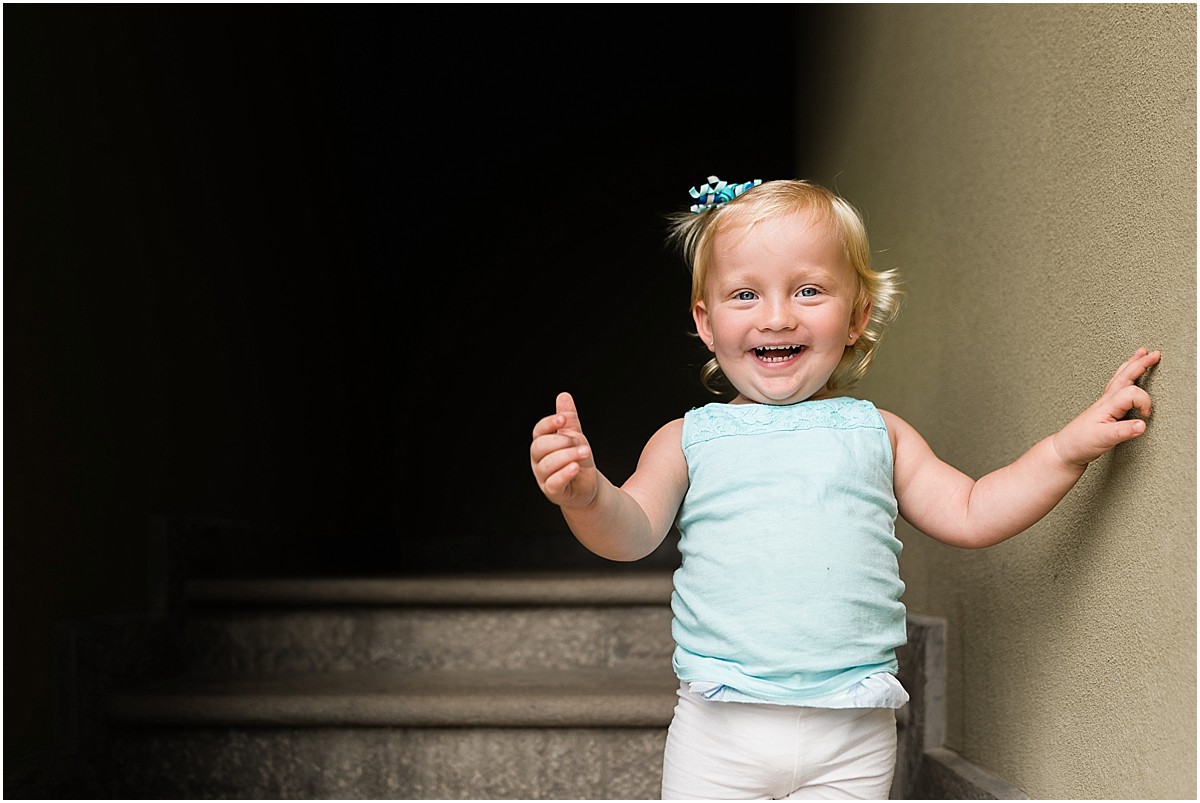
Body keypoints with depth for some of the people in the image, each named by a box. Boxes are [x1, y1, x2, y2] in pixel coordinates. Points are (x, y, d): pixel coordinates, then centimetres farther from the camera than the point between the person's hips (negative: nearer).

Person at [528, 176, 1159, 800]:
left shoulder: (874, 433, 10)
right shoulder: (691, 439, 6)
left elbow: (969, 515, 10)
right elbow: (632, 532, -3)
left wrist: (1072, 446, 0)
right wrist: (587, 493, -26)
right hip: (720, 729, 0)